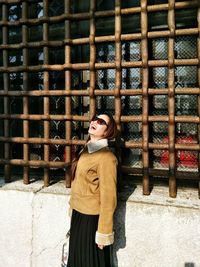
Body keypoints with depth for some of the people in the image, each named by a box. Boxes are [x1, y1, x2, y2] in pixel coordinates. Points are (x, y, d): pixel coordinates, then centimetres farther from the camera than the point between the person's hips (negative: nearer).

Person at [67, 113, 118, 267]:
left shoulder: (106, 157, -21)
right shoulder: (86, 150, 4)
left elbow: (108, 198, -20)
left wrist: (104, 232, -17)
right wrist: (73, 207, 16)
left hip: (92, 219, -7)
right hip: (78, 215, 8)